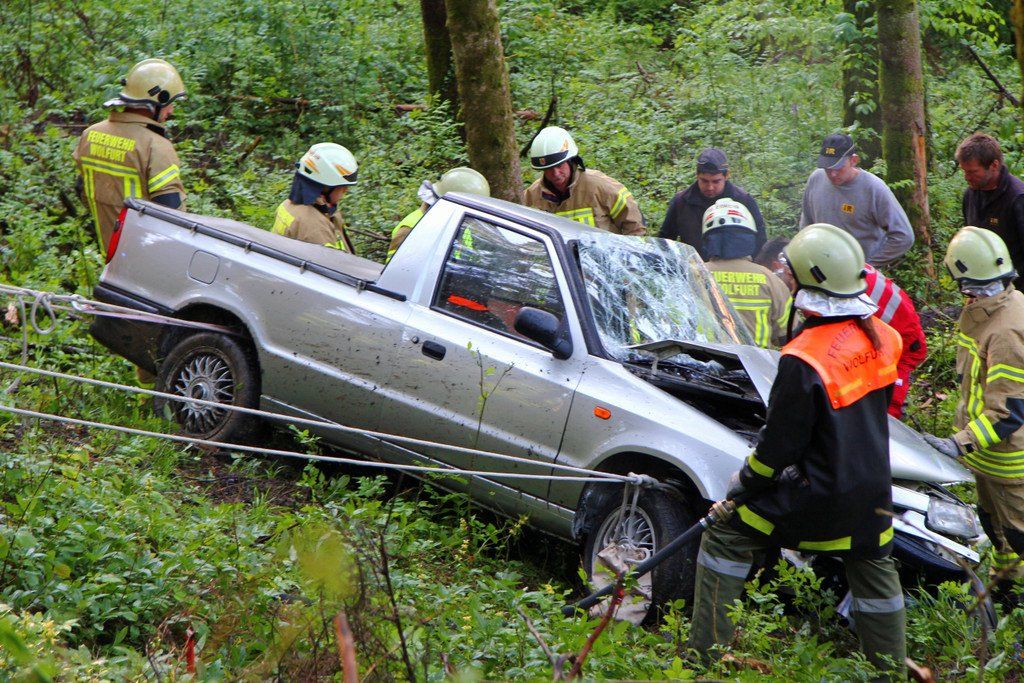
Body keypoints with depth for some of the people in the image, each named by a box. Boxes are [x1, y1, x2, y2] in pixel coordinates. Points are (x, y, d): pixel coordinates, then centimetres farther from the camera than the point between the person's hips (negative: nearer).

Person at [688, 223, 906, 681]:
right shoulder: (880, 338, -1)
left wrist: (744, 483, 0)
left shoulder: (804, 360, -23)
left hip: (819, 496, -6)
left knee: (727, 534, 7)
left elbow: (781, 442, -16)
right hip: (872, 490, 6)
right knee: (873, 571, 22)